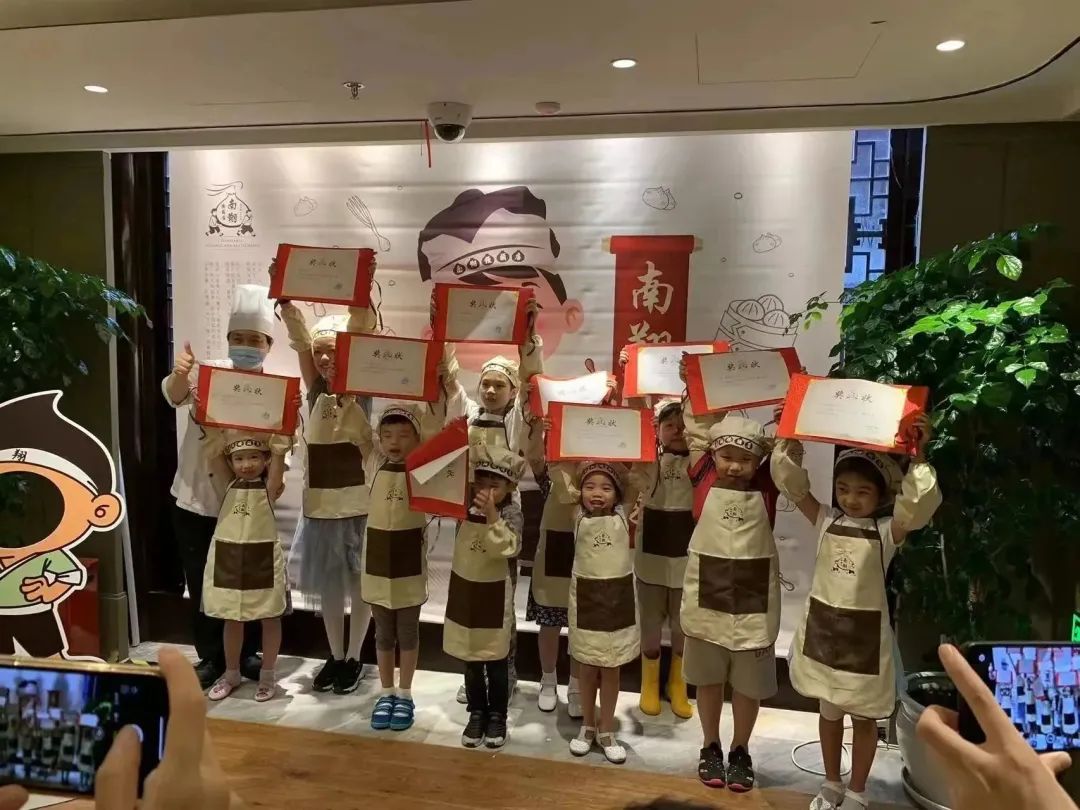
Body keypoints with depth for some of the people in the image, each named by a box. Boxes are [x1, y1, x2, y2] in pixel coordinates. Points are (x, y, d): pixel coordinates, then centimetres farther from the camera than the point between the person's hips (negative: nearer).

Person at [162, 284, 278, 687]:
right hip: (197, 500, 0)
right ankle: (211, 657, 26)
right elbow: (176, 396, -27)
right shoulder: (206, 372, -6)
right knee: (202, 585, 10)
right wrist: (179, 374, -49)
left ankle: (248, 653, 30)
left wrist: (275, 477, -31)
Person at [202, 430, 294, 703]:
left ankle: (267, 675, 22)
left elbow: (280, 451, -18)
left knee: (270, 617, 8)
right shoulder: (228, 484, 3)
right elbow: (212, 451, -6)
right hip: (228, 557, 3)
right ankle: (231, 673, 32)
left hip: (263, 557, -3)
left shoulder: (270, 485, -5)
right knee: (232, 619, 16)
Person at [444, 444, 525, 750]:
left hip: (494, 592, -3)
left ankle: (497, 716, 25)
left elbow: (509, 548, -27)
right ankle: (477, 713, 29)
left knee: (495, 660, 9)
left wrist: (492, 517, -36)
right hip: (463, 587, 4)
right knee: (471, 659, 14)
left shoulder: (511, 513, -16)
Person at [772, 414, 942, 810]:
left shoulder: (888, 531, -11)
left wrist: (918, 457, -38)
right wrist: (790, 439, -20)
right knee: (829, 711, 18)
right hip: (823, 627, 3)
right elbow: (793, 483, -9)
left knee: (863, 716, 14)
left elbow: (918, 508, -30)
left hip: (864, 632, -3)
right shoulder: (825, 520, -3)